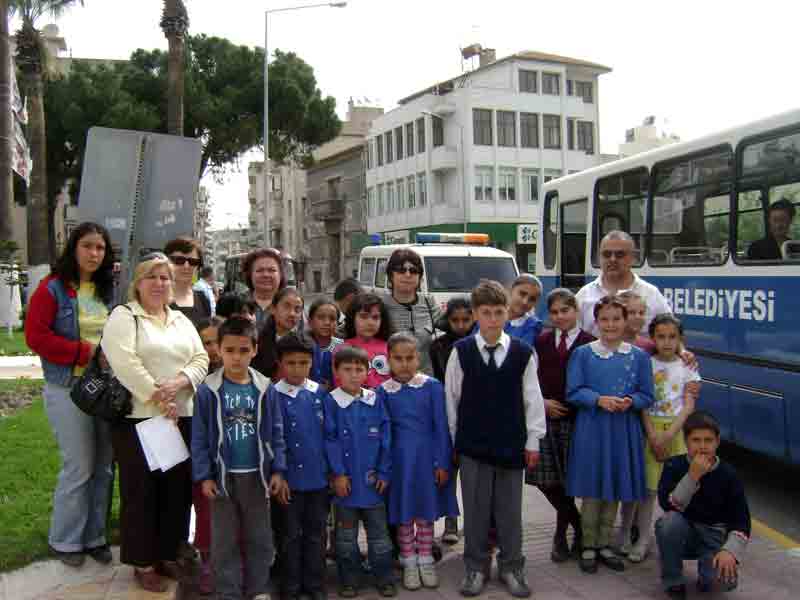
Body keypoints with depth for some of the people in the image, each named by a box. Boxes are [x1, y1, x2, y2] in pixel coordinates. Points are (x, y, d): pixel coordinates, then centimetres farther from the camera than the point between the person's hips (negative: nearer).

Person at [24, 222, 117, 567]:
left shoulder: (108, 290, 9)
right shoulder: (52, 289, -6)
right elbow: (36, 336, -13)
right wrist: (85, 353, -16)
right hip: (68, 389, -5)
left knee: (103, 467, 9)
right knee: (79, 467, -1)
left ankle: (94, 536, 24)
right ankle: (64, 540, 18)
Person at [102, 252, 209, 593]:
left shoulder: (181, 320, 15)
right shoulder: (123, 317, -3)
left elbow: (201, 359, 7)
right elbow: (124, 362, -16)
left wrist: (178, 383, -13)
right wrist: (157, 399, -18)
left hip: (182, 418, 6)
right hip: (138, 418, -5)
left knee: (178, 488, 10)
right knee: (141, 491, 3)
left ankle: (169, 555, 25)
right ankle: (143, 562, 15)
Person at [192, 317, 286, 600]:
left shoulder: (265, 389, -4)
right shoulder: (208, 390, -8)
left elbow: (276, 434, 1)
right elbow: (199, 438, -5)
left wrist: (277, 470, -2)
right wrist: (204, 476, -8)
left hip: (257, 475, 1)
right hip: (223, 476, -1)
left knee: (259, 537, 13)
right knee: (225, 540, 11)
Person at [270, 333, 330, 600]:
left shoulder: (320, 393, 1)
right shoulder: (273, 395, -8)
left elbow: (329, 434, 7)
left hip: (319, 476, 3)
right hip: (290, 477, -2)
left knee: (316, 532, 13)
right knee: (291, 534, 11)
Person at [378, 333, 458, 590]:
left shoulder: (432, 386, -6)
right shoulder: (384, 391, -3)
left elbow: (441, 427, -4)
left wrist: (442, 463, -7)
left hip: (427, 457, 0)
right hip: (399, 458, 1)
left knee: (426, 512, 11)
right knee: (404, 514, 10)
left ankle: (426, 561, 27)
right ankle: (409, 563, 26)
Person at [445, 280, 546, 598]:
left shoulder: (522, 353, -3)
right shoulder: (461, 351, -4)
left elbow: (533, 398, 2)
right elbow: (451, 397, 3)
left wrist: (533, 440, 3)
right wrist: (454, 438, 5)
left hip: (511, 444, 1)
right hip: (472, 444, 0)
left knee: (510, 509, 10)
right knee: (475, 508, 8)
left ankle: (511, 567, 26)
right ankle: (476, 567, 23)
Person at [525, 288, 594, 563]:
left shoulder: (589, 343, -3)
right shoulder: (541, 342, 9)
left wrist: (573, 405, -10)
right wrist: (542, 402, -4)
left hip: (576, 420, -3)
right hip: (545, 417, 3)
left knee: (568, 480, 1)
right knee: (547, 481, 3)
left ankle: (561, 535, 23)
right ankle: (580, 528, 25)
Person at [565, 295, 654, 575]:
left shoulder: (639, 356, 4)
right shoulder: (583, 354, -1)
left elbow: (646, 395, 6)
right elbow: (573, 392, -2)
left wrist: (630, 401, -14)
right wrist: (600, 399, -18)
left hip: (624, 431, 2)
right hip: (591, 429, -2)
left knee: (614, 489, 11)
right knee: (591, 491, 3)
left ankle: (604, 544, 26)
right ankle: (589, 546, 18)